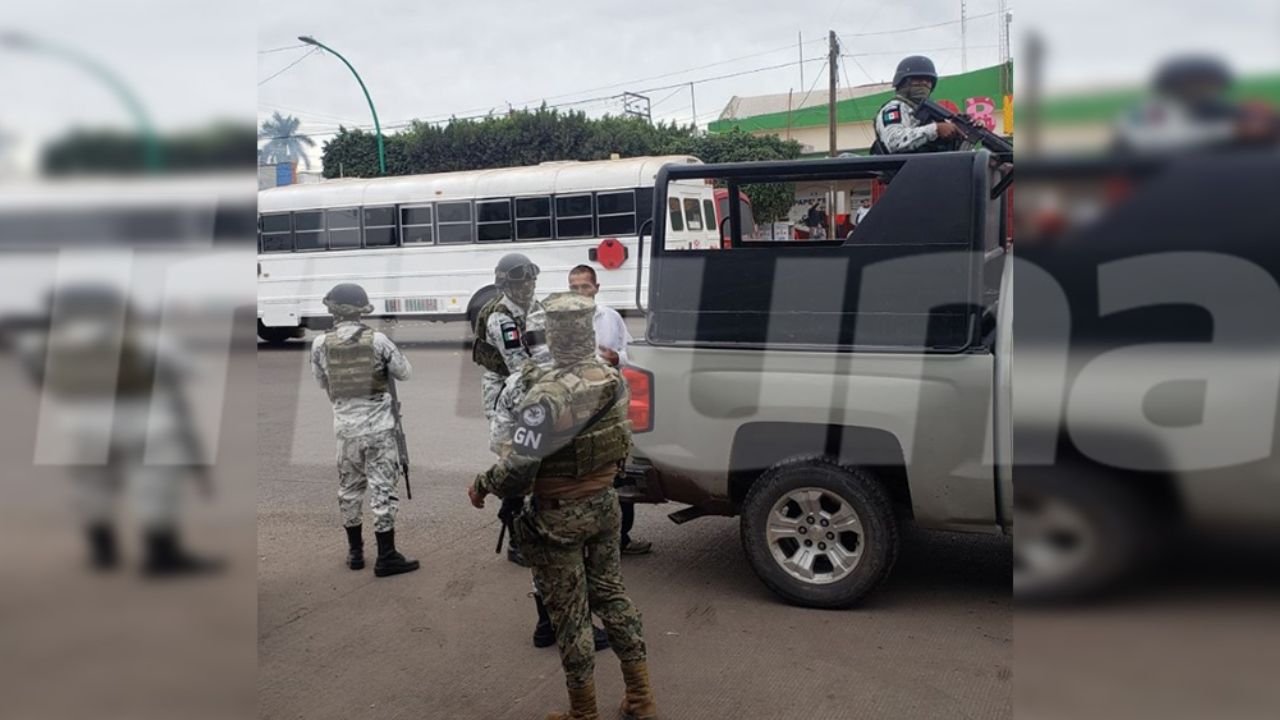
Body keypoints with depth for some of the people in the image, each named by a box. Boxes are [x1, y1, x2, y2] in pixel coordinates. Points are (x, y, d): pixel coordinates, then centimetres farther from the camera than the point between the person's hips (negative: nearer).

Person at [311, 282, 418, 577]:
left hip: (345, 428, 3)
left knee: (349, 489, 16)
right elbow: (404, 372, -1)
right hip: (378, 427, -3)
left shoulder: (321, 345, -4)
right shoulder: (377, 340, -11)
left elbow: (322, 383, 6)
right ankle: (386, 557, 5)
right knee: (382, 489, 2)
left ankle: (355, 552, 27)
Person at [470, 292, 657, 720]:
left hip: (560, 517, -6)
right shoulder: (614, 381, -3)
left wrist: (482, 487, -8)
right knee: (611, 594, 19)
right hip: (605, 504, 7)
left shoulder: (548, 395, -26)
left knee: (570, 613, 8)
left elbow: (518, 465, -24)